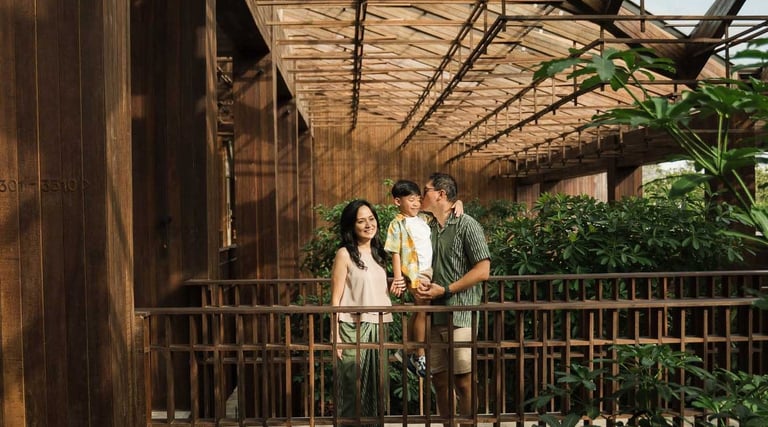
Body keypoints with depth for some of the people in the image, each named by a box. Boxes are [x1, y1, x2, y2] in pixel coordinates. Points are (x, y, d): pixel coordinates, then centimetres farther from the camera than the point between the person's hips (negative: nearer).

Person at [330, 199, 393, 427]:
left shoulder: (378, 253, 11)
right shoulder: (344, 254, -7)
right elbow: (336, 299, -9)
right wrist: (335, 336, -13)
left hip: (378, 328, 6)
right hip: (354, 330, -6)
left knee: (376, 390, 13)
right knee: (354, 390, 1)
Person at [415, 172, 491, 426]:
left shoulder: (466, 225, -6)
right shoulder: (427, 228, 12)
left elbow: (483, 270, -12)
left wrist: (445, 290, -14)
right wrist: (419, 285, 0)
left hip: (459, 316, -6)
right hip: (434, 315, 6)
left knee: (463, 381, -2)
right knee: (440, 380, 11)